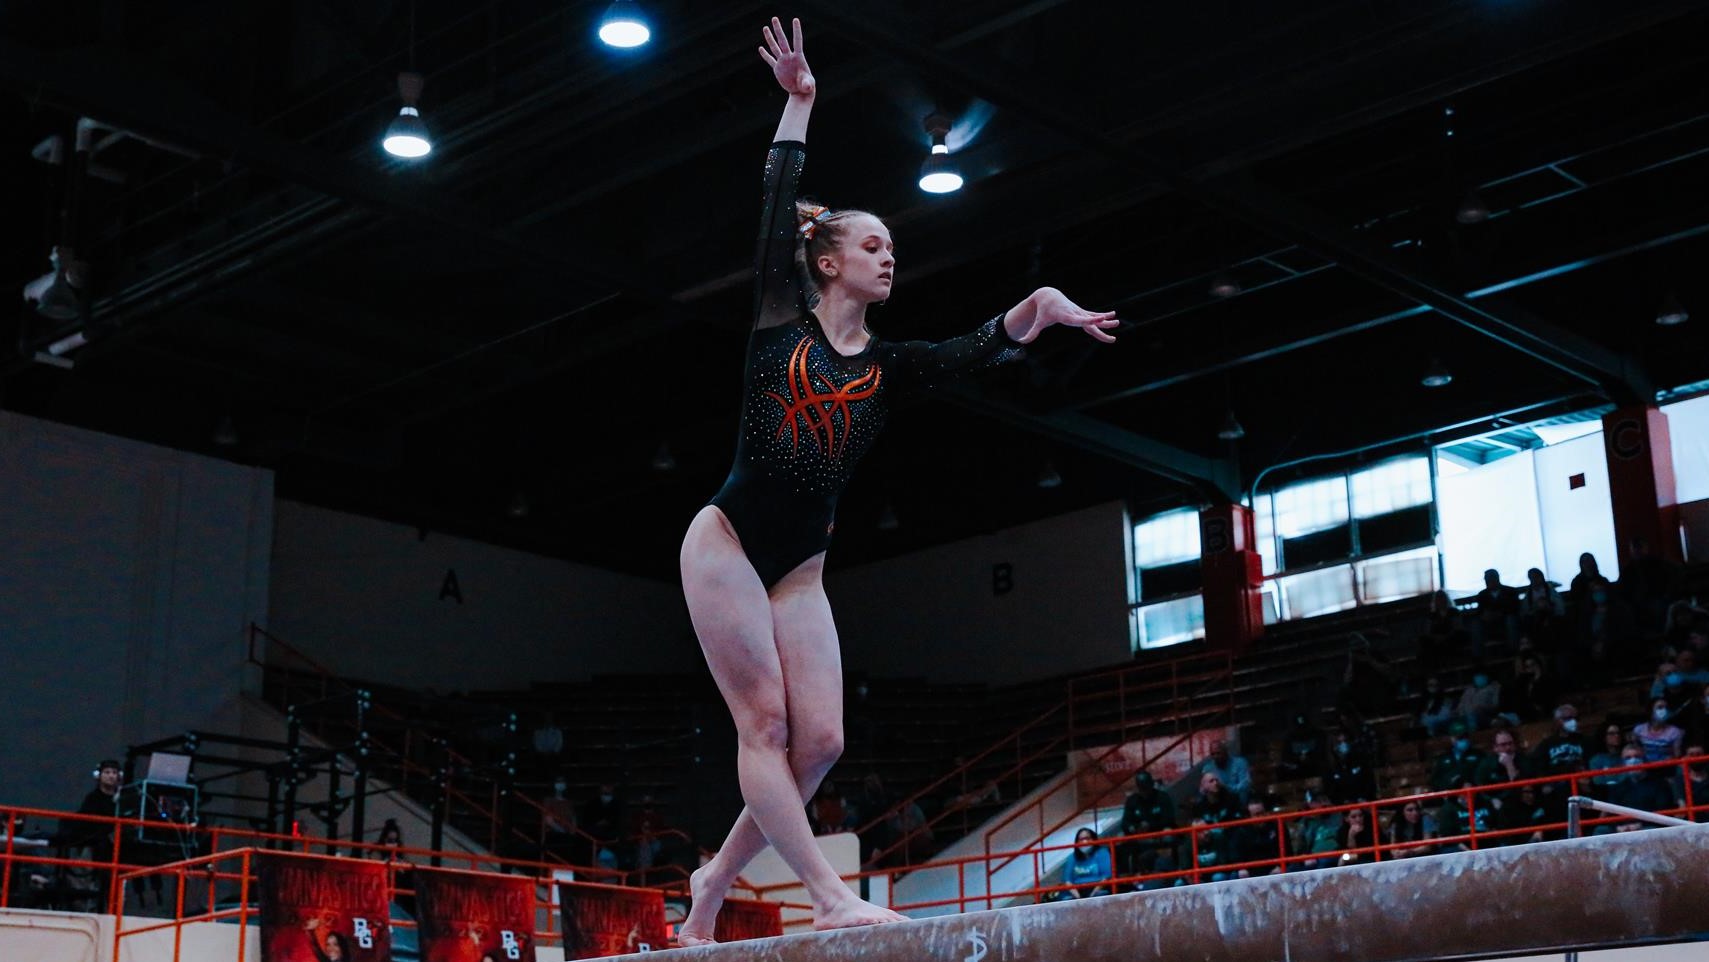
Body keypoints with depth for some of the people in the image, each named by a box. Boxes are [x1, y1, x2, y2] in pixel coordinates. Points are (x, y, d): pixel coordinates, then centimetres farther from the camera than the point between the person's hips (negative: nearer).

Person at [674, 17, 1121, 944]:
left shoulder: (886, 365, 10)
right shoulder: (781, 319, 1)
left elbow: (974, 350, -4)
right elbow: (774, 208, -5)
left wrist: (1036, 309, -21)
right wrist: (799, 103, -3)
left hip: (799, 570, 5)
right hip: (725, 543, -5)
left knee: (819, 740, -4)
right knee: (766, 723, -10)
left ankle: (713, 882, 11)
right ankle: (831, 897, -11)